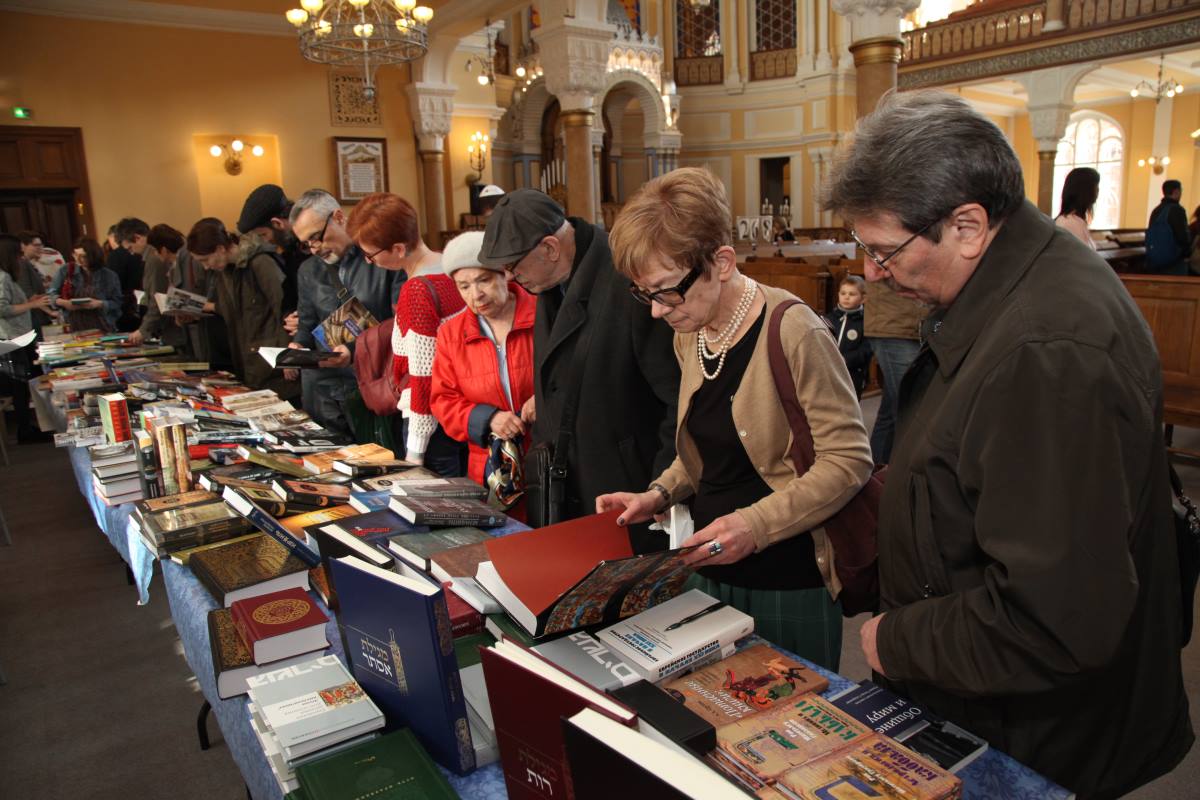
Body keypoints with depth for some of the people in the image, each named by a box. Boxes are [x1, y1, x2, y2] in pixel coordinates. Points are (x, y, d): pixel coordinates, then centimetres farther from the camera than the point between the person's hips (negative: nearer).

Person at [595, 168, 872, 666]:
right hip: (713, 571, 7)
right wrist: (660, 494, 0)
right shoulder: (689, 335, 4)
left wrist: (757, 523, -24)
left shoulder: (793, 334, -19)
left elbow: (849, 460, -17)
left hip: (789, 583, -6)